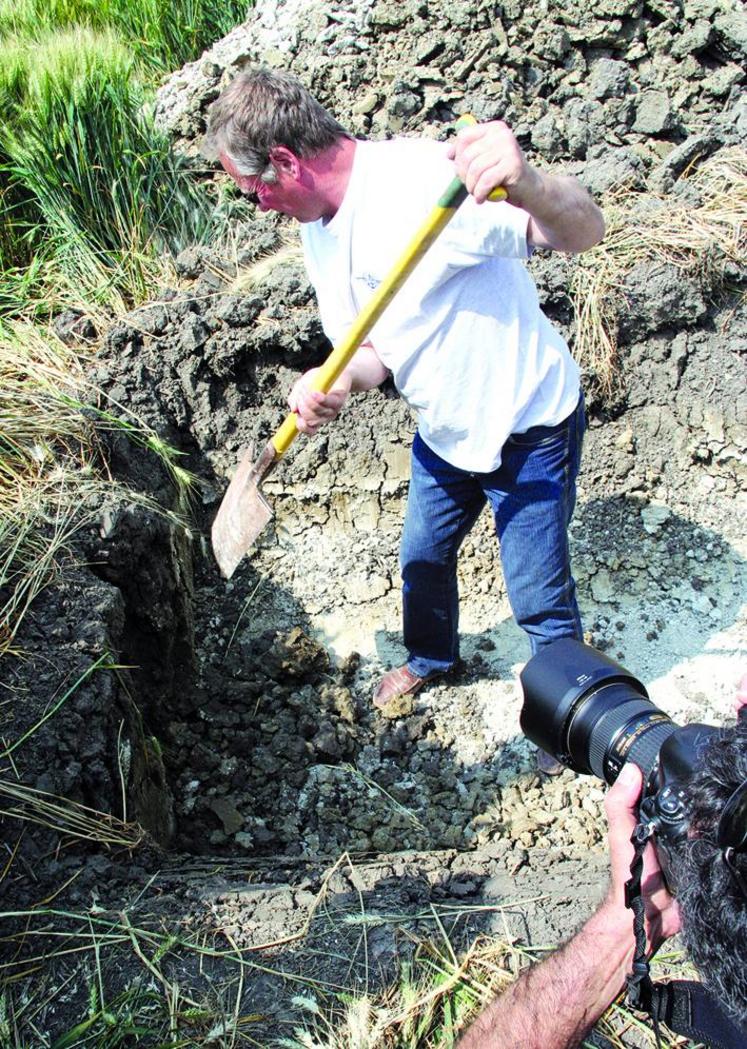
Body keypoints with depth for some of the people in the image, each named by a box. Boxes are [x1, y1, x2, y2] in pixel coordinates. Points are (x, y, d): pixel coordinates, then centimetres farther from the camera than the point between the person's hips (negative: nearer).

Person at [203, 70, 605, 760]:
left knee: (539, 596, 5)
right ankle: (431, 657, 54)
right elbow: (376, 347, 1)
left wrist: (524, 184, -58)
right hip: (444, 431, 8)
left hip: (529, 427, -8)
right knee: (424, 557, 24)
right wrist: (335, 383, -22)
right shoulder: (318, 231, -1)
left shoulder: (429, 177, -28)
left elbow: (583, 232, -35)